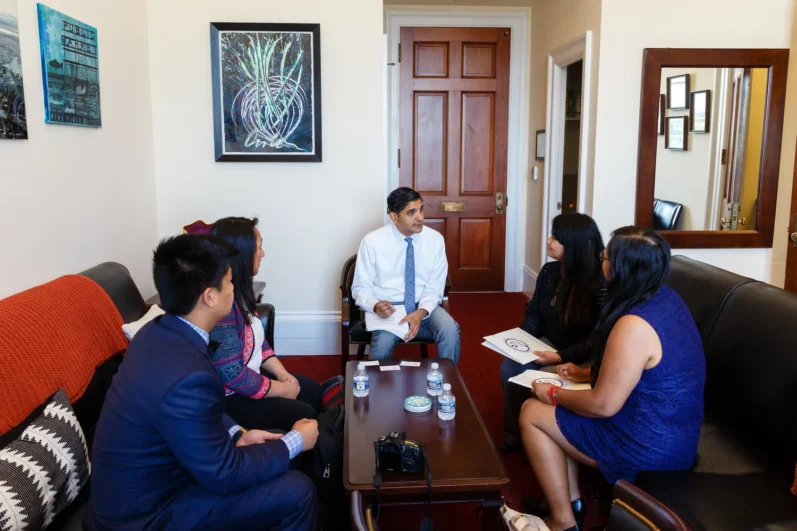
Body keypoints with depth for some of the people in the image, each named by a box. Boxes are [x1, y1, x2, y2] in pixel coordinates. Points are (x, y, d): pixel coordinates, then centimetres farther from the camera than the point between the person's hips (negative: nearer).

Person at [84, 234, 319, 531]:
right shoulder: (185, 378, -35)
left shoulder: (159, 332, -6)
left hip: (144, 481, 9)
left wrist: (236, 434, -1)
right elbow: (222, 476, -24)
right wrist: (295, 442, -12)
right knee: (296, 492, -9)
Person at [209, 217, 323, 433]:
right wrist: (282, 389, -16)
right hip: (228, 396, -10)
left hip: (247, 375, 10)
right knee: (304, 416, -10)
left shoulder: (239, 290, 2)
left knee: (312, 390, 13)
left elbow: (258, 340, 12)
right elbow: (235, 376, -29)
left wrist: (282, 374, -1)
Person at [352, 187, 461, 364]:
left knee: (450, 331, -27)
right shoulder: (372, 242, -10)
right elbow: (361, 288, -4)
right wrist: (376, 306, -27)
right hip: (387, 308, -2)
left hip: (423, 307, 2)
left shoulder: (435, 239, -4)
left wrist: (420, 313, -24)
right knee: (384, 340, -34)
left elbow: (434, 288, -3)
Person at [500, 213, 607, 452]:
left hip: (583, 358, -6)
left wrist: (561, 357, -28)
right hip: (550, 344, 7)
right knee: (509, 367, -17)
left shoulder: (600, 283, -22)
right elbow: (534, 313, 9)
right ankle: (514, 435, -3)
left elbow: (598, 339, -21)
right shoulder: (549, 271, 0)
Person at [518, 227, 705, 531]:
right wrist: (587, 373, 10)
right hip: (672, 433, 9)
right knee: (559, 410, 19)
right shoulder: (666, 299, 0)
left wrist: (554, 395, -8)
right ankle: (572, 502, 24)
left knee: (532, 413, 2)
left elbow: (603, 405, -24)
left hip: (648, 447, -9)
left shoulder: (634, 326, -30)